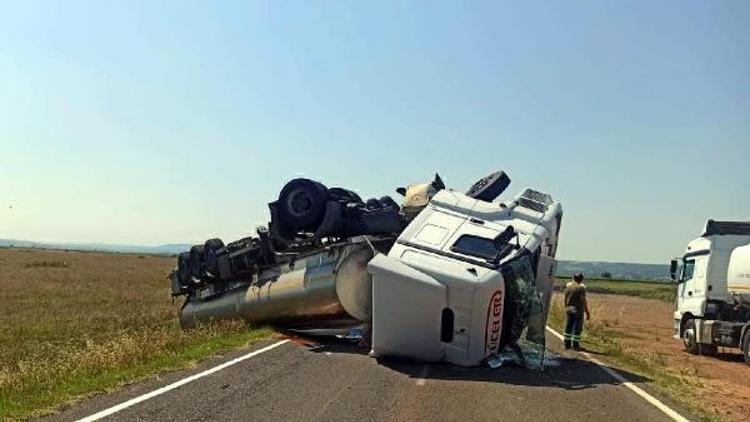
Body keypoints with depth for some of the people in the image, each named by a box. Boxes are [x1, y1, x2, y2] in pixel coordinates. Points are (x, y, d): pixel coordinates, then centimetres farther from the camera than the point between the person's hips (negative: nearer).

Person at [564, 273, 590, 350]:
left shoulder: (568, 286, 8)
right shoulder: (581, 287, -10)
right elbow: (584, 301, -13)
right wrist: (587, 313, -8)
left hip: (568, 309, 6)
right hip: (578, 309, -6)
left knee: (568, 327, 11)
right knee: (577, 328, 1)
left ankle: (567, 344, 15)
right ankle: (575, 345, 2)